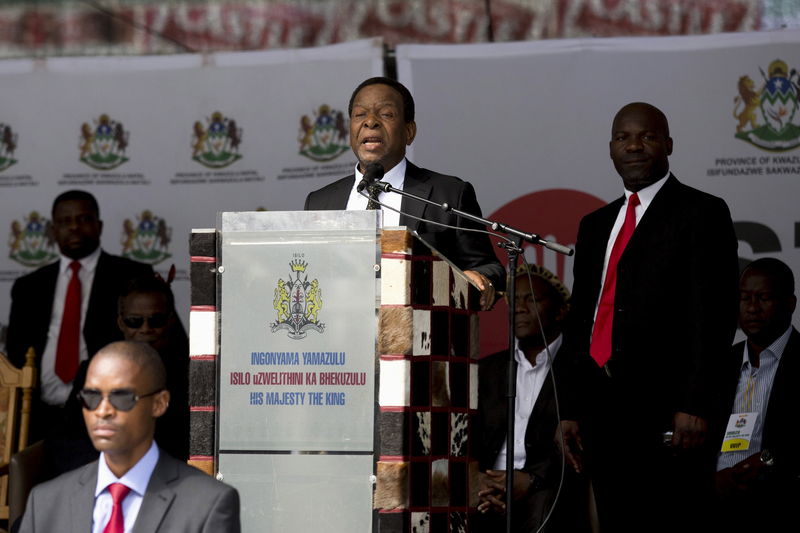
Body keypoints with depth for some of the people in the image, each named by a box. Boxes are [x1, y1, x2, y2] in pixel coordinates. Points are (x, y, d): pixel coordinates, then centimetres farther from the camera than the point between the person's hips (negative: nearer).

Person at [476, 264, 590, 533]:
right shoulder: (487, 369, 23)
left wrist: (533, 480, -18)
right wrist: (476, 479, -8)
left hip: (549, 489, -3)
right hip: (491, 487, 3)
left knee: (544, 507, -38)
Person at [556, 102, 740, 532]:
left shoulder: (702, 214, 2)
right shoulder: (595, 225, 21)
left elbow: (714, 314, -7)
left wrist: (695, 405, -15)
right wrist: (570, 410, 12)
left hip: (665, 411, -6)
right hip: (602, 409, 6)